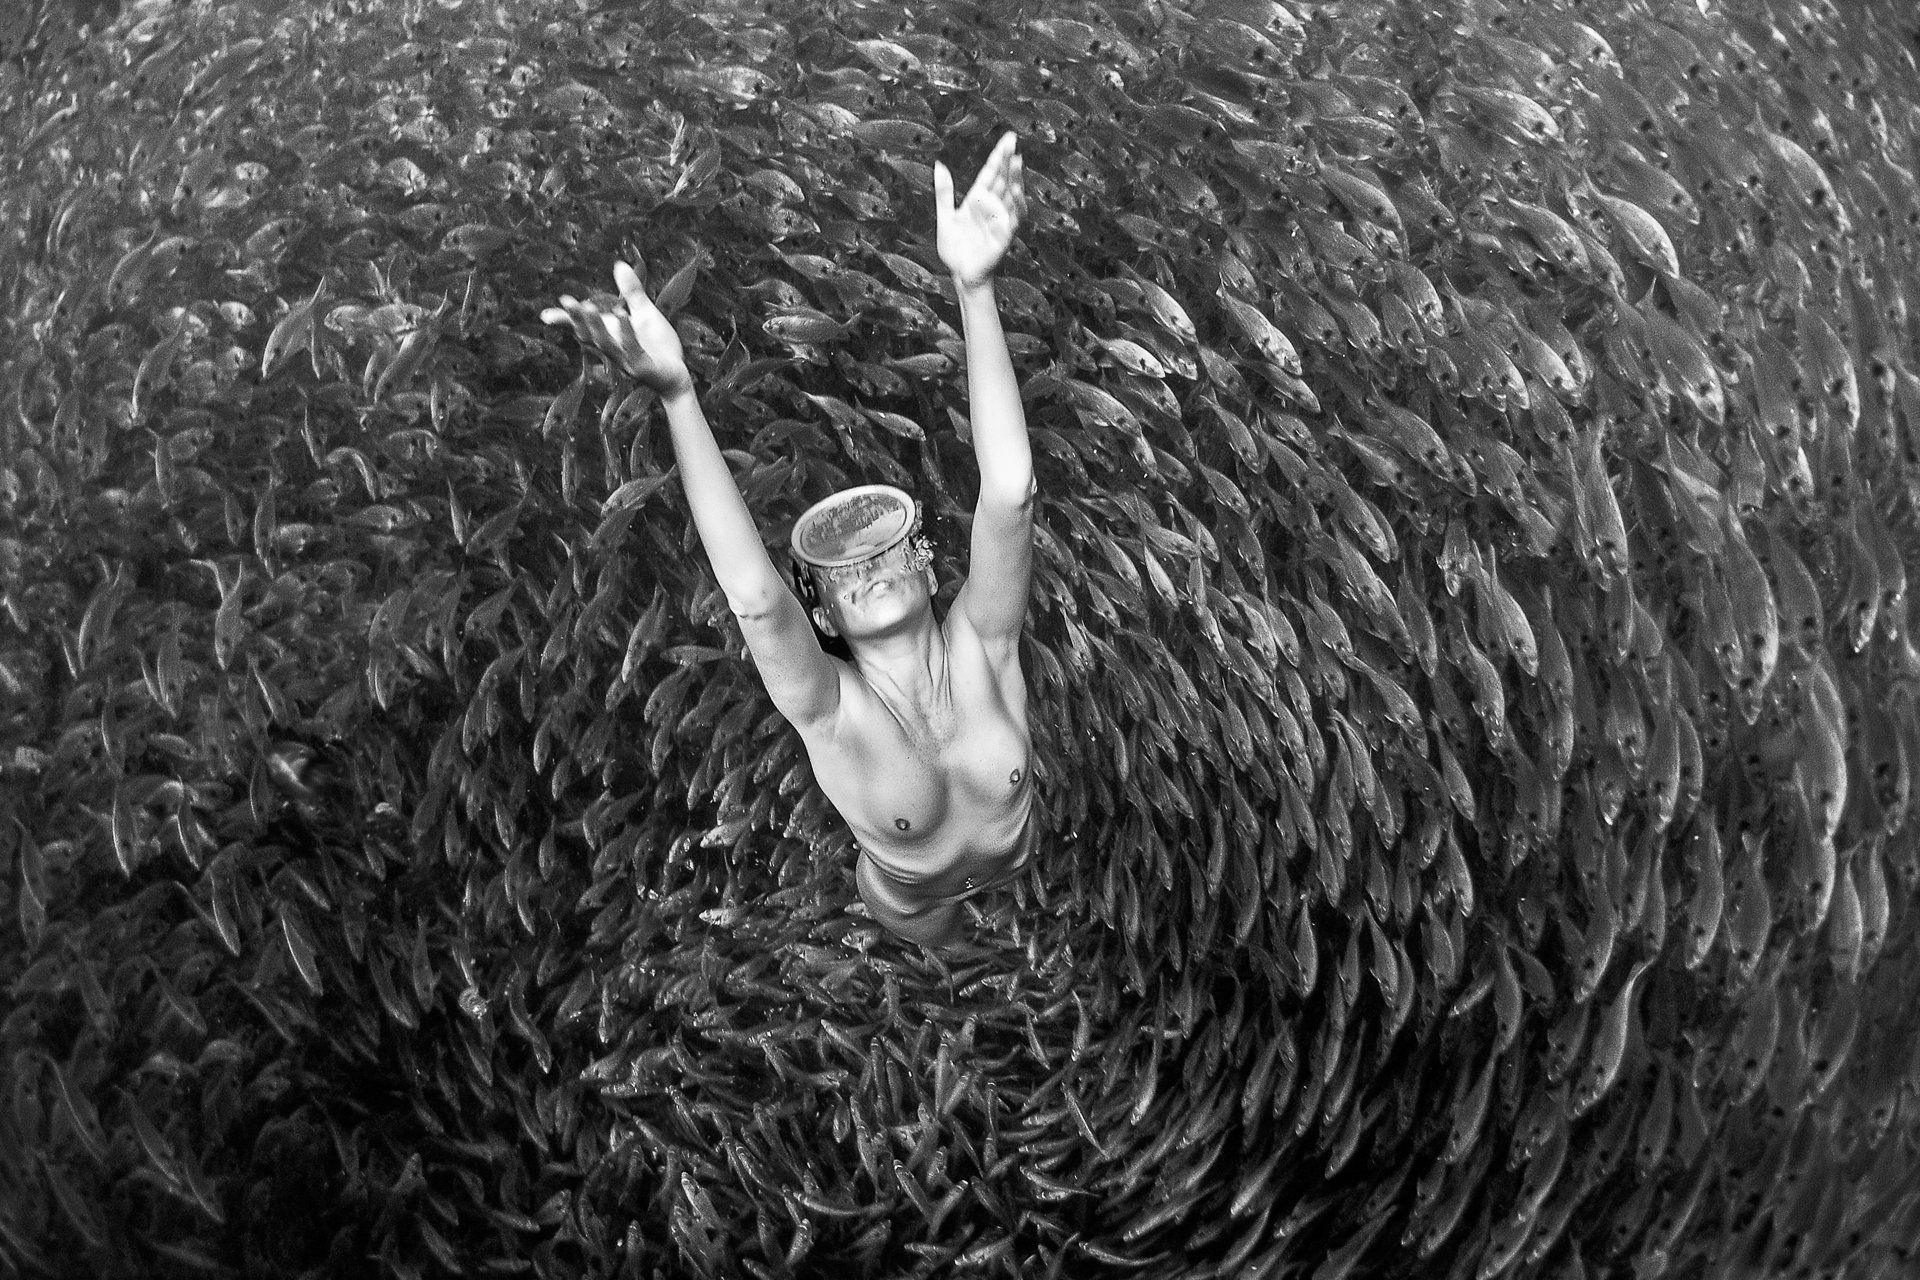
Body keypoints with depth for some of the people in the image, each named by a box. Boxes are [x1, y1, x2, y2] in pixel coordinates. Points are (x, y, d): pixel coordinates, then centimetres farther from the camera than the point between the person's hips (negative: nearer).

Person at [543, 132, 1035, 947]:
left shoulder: (978, 651, -36)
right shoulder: (830, 711, -40)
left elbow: (1009, 493, -52)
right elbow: (753, 596, -61)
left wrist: (973, 286, -65)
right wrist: (676, 395, -75)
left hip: (1011, 859, 2)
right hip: (913, 900, -2)